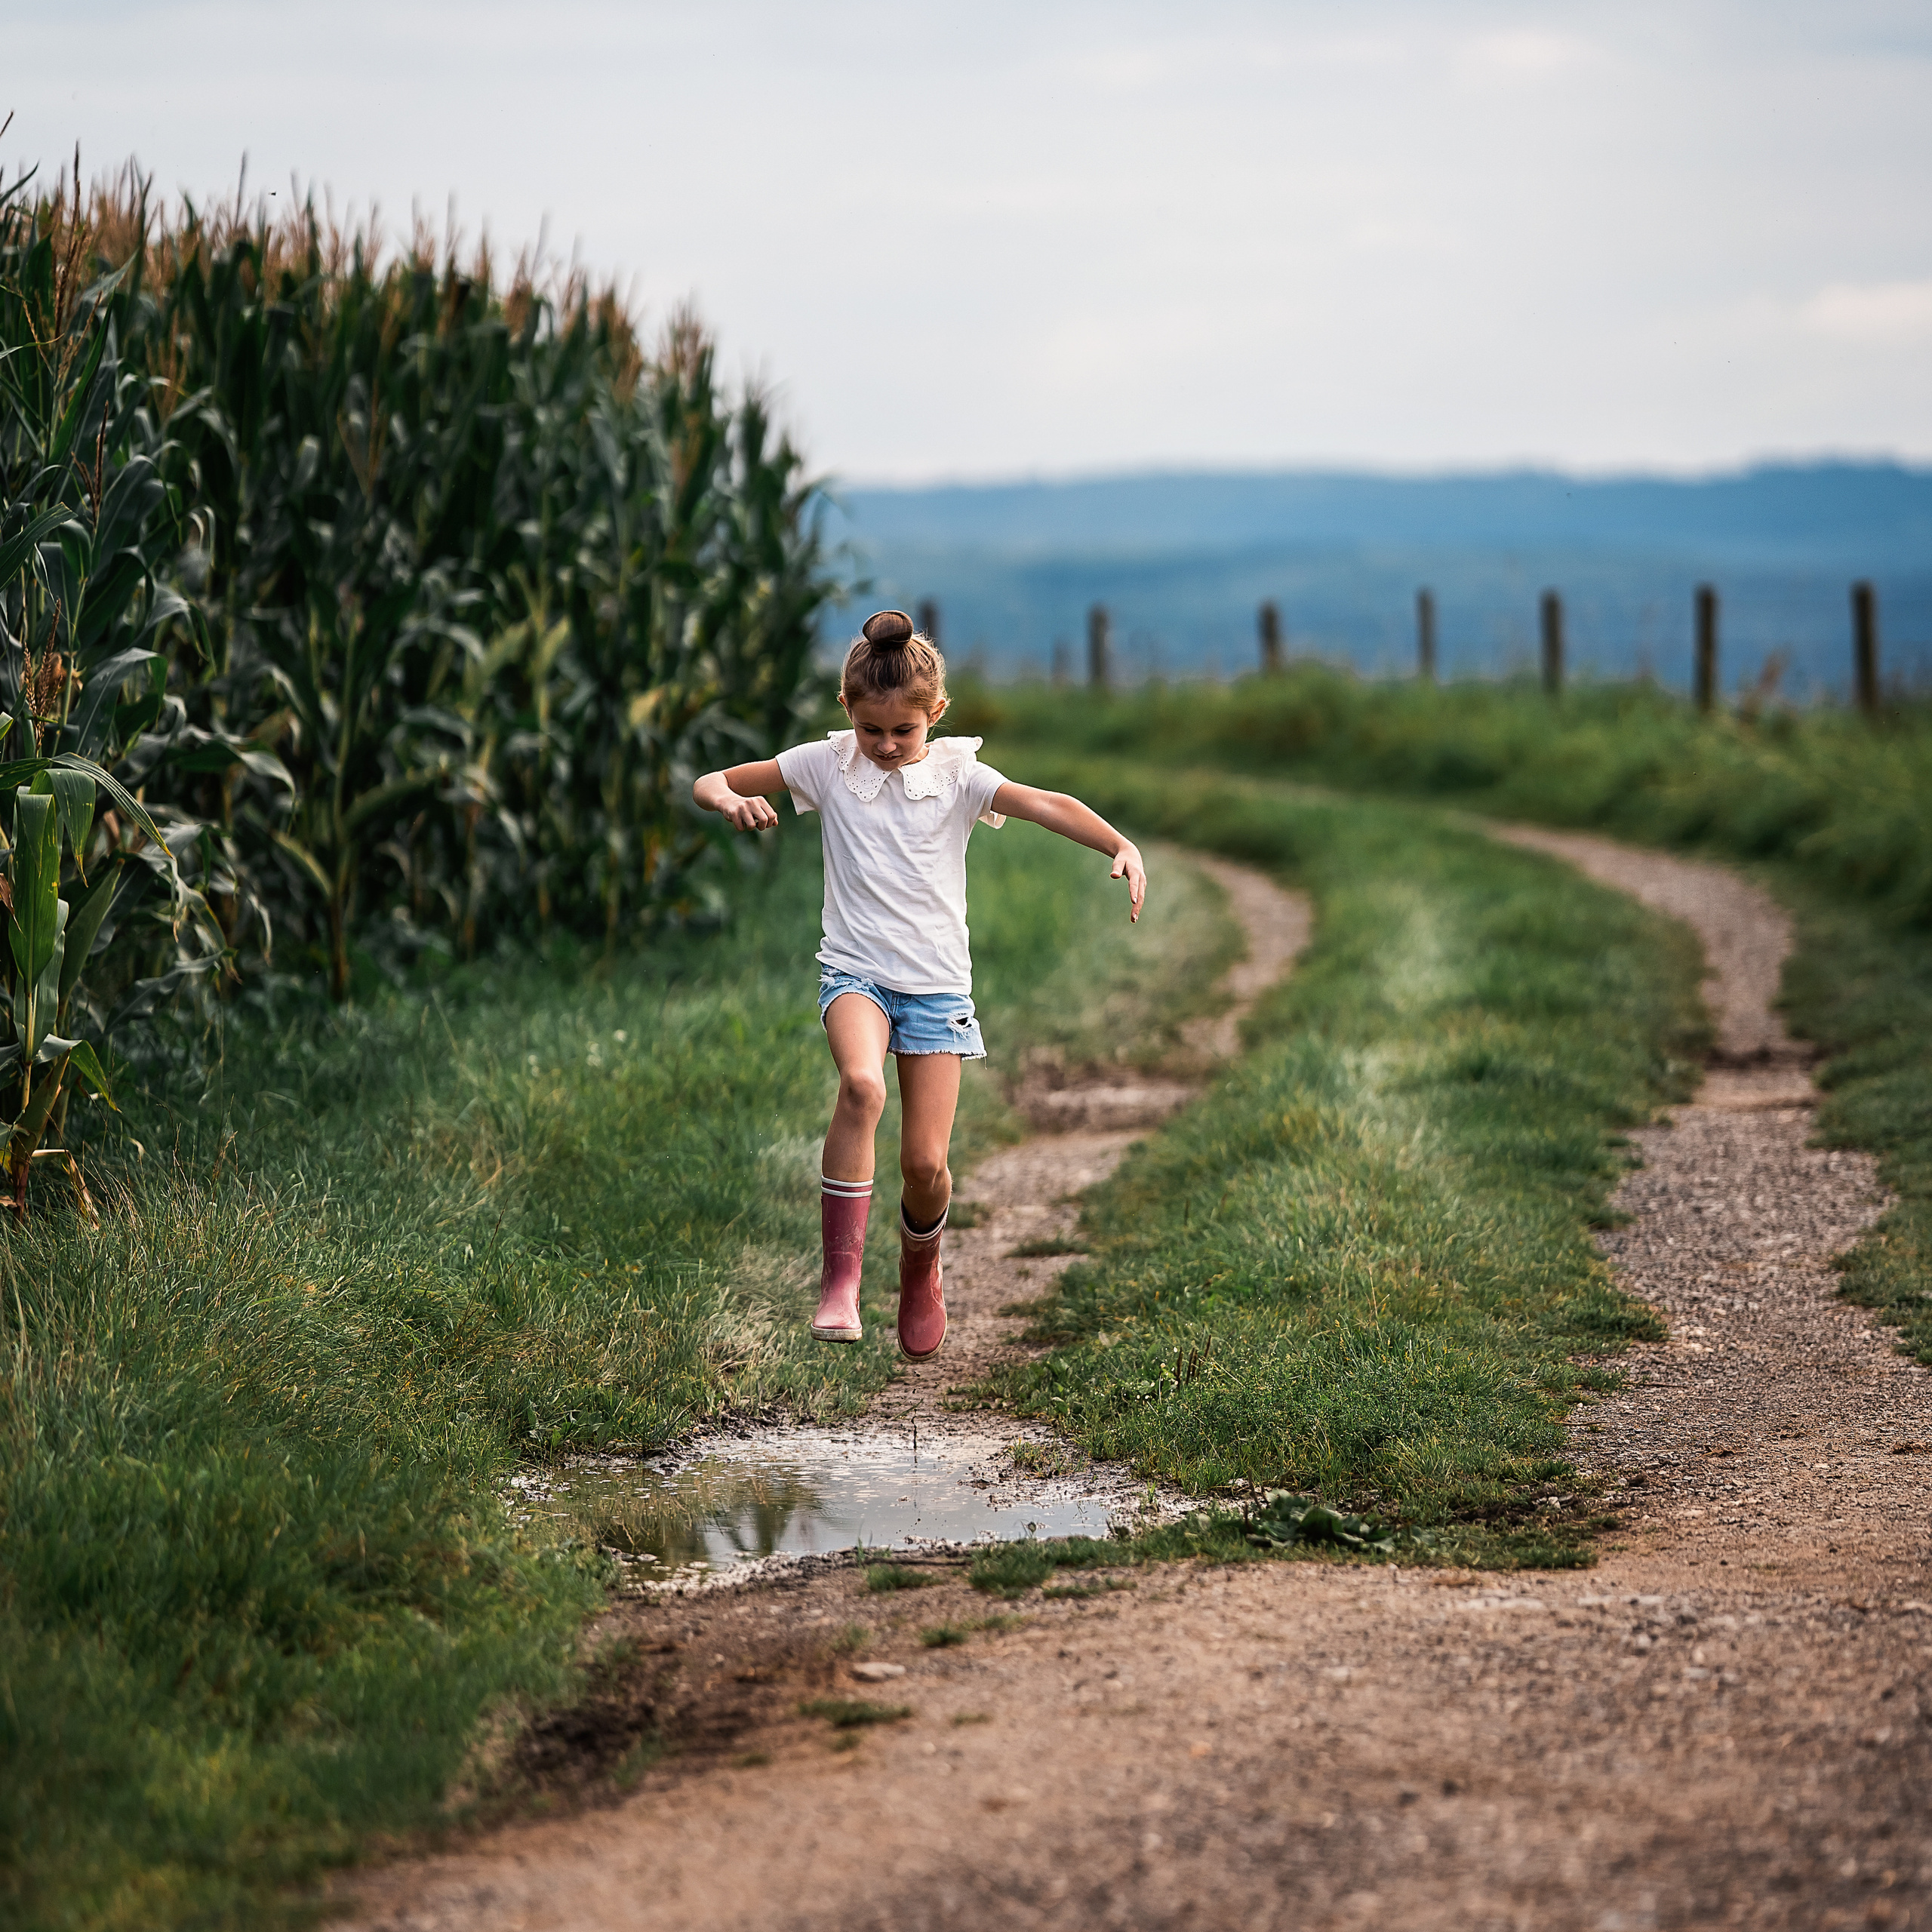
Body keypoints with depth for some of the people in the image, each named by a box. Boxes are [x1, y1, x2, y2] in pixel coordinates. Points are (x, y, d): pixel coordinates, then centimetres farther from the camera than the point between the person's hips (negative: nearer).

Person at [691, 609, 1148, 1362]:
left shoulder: (958, 776, -3)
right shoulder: (826, 765, 0)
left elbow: (1046, 804, -19)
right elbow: (709, 783, 3)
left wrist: (1121, 845, -36)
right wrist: (730, 799, -22)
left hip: (938, 983, 1)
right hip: (856, 970, -1)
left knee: (925, 1162, -2)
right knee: (861, 1086, -33)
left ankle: (921, 1272, 32)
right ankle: (840, 1275, -29)